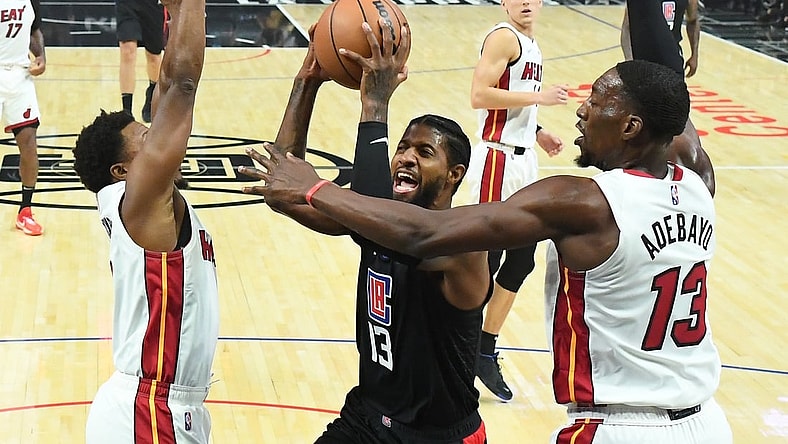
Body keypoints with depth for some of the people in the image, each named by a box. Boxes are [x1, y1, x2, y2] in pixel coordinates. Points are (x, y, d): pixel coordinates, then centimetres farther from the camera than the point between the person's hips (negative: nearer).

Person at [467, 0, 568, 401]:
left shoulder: (529, 44, 17)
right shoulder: (503, 38, -11)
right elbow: (479, 96, -22)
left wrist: (538, 132, 14)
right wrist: (538, 97, -20)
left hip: (523, 161, 9)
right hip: (498, 160, -9)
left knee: (521, 259, 10)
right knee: (485, 259, -4)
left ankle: (486, 353, 19)